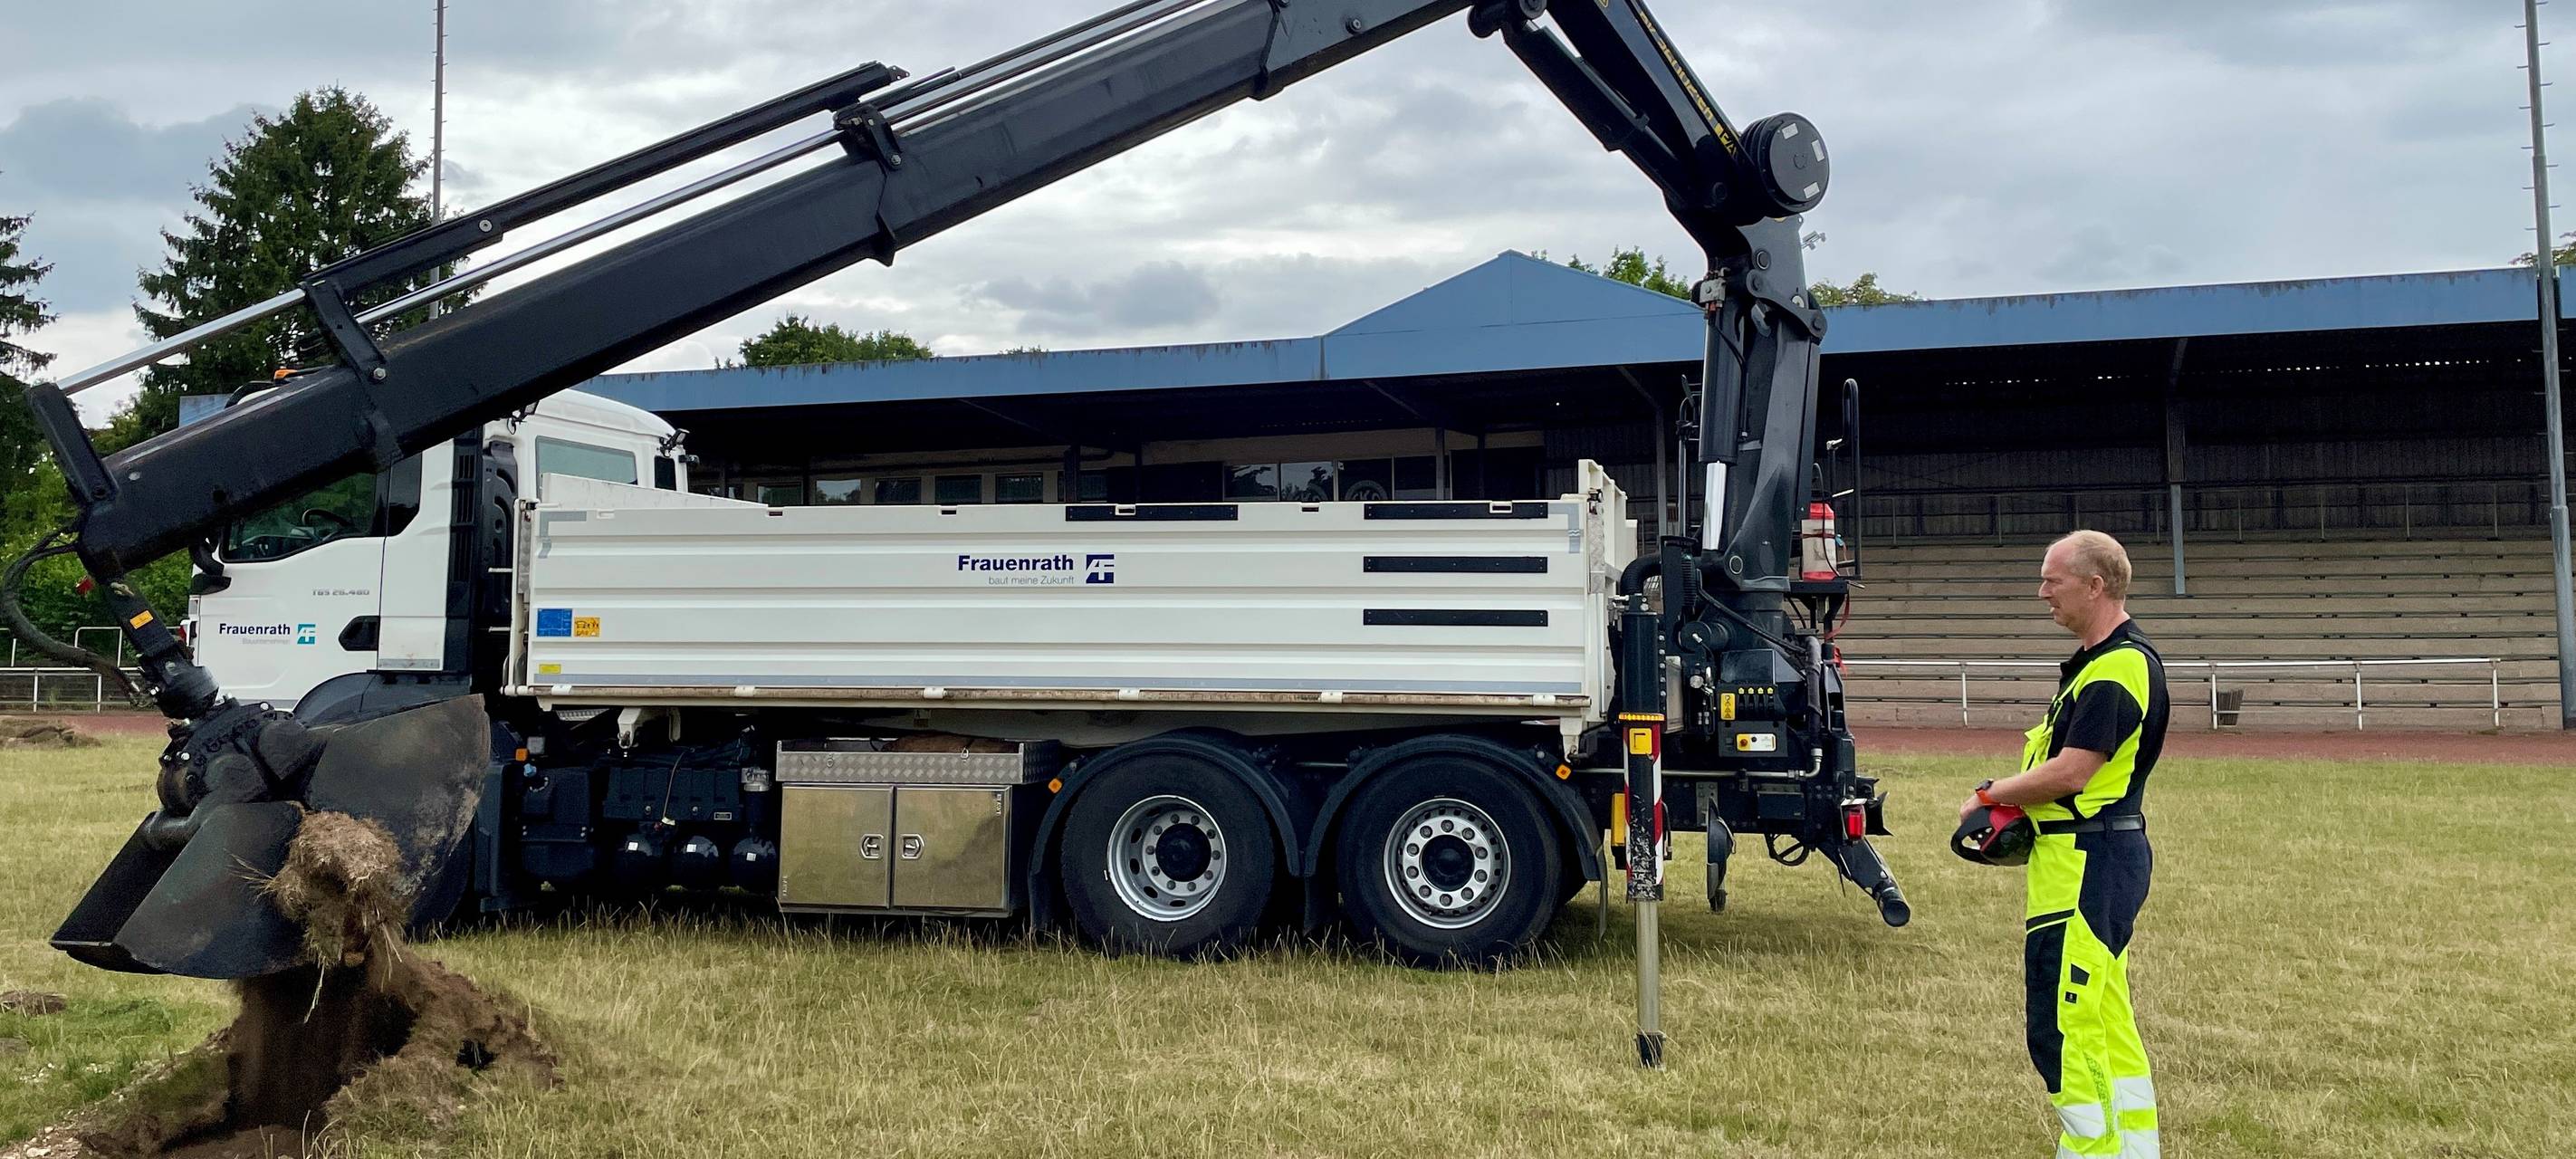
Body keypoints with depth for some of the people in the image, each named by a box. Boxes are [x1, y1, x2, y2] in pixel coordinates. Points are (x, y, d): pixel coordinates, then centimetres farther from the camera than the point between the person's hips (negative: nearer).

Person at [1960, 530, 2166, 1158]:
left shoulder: (2116, 668, -18)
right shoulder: (2103, 660, 16)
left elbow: (2070, 774, -22)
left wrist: (1991, 794, -7)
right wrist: (2014, 803, 3)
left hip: (2086, 865, -11)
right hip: (2101, 856, 11)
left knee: (2062, 1025, -7)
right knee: (2106, 1020, 16)